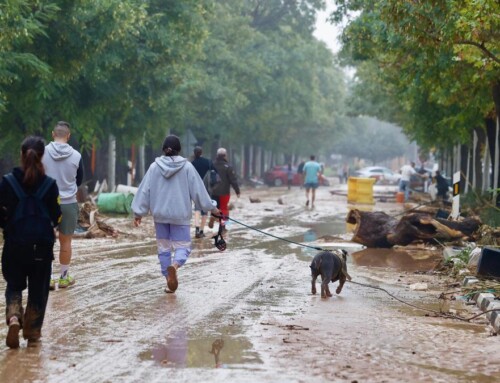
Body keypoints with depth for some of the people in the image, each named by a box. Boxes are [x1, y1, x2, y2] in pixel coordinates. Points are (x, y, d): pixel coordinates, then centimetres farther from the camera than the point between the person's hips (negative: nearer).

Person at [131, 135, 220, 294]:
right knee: (182, 246, 3)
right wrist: (210, 208, 9)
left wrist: (139, 212, 7)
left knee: (163, 247, 13)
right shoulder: (187, 167, -6)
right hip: (180, 215, -2)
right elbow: (198, 189, -2)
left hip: (160, 214, 2)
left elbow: (144, 190, 0)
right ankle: (174, 265, -29)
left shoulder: (154, 167, -2)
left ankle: (169, 281, 12)